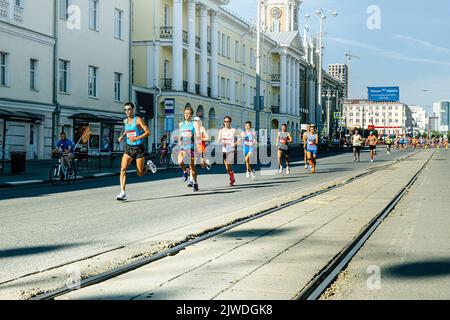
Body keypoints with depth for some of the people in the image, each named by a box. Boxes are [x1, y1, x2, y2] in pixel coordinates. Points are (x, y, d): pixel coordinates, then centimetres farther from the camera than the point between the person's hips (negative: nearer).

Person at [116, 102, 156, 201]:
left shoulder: (138, 120, -10)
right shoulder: (126, 121, 8)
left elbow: (147, 132, -17)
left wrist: (137, 138, -29)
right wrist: (123, 136, 12)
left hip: (139, 148, -5)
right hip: (128, 148, 5)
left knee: (140, 174, 2)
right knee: (123, 169, -16)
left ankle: (149, 165, 36)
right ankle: (123, 193, -17)